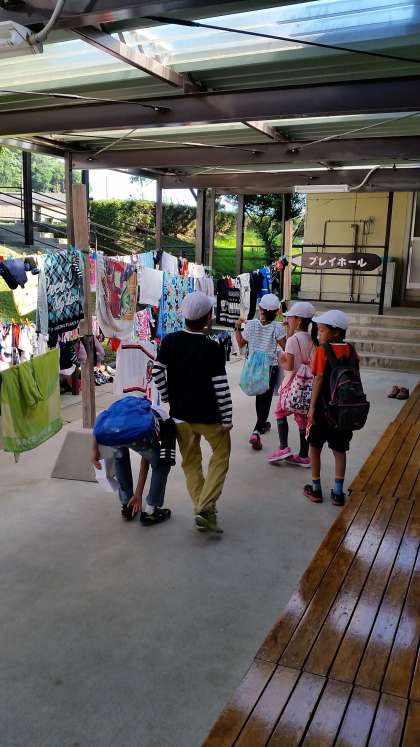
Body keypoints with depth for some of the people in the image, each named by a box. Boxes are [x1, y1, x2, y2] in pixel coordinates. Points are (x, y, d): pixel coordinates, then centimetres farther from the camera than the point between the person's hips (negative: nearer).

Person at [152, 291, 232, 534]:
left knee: (190, 462, 18)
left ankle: (201, 507, 21)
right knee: (221, 455, 14)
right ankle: (205, 508, 2)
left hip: (180, 414, 4)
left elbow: (157, 373, -3)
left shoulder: (170, 341, -6)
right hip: (209, 416, -4)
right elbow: (221, 387, -17)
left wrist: (169, 398, 11)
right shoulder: (213, 349, -18)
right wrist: (227, 418, -7)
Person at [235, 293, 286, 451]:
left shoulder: (250, 325, -7)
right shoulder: (277, 327, -14)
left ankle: (262, 424, 40)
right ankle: (256, 432, -12)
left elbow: (241, 343, 4)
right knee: (266, 398, 2)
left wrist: (237, 328, 17)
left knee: (259, 396, 23)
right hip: (270, 367, -3)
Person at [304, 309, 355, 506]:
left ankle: (316, 489, 18)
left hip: (324, 406, -4)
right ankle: (338, 493, 15)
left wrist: (312, 407, -9)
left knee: (315, 446, 12)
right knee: (339, 449, 11)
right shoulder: (350, 350, 2)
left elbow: (319, 380, -14)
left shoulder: (322, 350, -12)